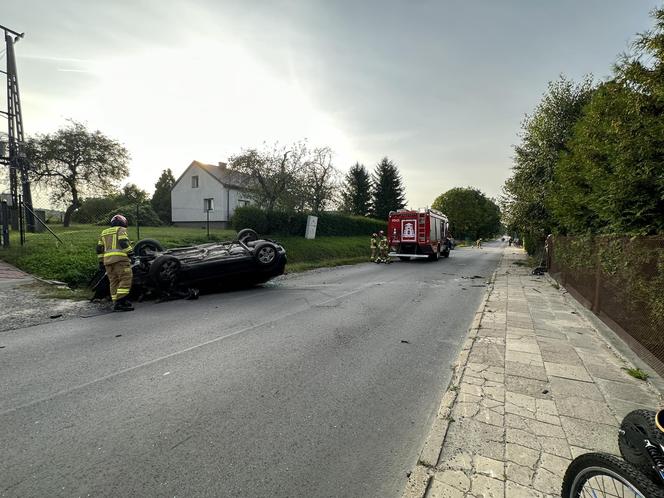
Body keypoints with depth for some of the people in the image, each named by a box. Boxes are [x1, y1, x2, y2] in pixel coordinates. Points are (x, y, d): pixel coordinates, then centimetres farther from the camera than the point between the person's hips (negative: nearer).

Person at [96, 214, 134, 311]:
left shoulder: (104, 233, 28)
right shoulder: (121, 230, 6)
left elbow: (99, 249, 24)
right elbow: (123, 242, -12)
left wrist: (101, 261, 25)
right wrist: (130, 252, -10)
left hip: (107, 259, 7)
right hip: (119, 258, -7)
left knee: (114, 281, 8)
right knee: (125, 279, -9)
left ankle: (116, 303, 7)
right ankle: (121, 301, -19)